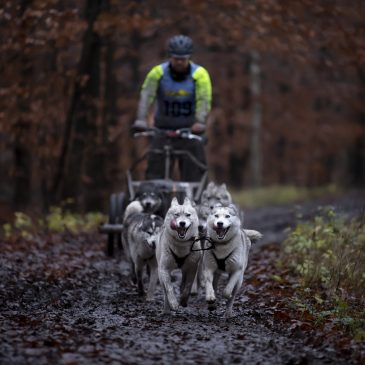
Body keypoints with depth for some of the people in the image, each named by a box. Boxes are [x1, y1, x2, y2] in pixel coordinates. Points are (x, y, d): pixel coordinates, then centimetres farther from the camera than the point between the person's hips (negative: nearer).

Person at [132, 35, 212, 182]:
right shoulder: (158, 72, -7)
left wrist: (200, 122, -38)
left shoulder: (200, 74, -9)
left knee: (193, 172, -4)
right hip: (163, 129, 1)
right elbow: (147, 95, -18)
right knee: (155, 167, -6)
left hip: (190, 130, -1)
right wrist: (141, 119, -35)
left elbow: (204, 100, -20)